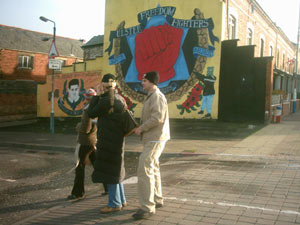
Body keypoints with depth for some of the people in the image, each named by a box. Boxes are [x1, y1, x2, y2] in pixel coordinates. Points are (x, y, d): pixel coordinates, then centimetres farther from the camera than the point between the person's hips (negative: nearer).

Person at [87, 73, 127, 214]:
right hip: (117, 139, 9)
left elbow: (91, 114, -6)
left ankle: (114, 203, 5)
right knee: (114, 170, 16)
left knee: (108, 171, -2)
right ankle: (121, 200, 22)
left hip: (108, 141, -9)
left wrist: (96, 96, -1)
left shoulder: (105, 100, -17)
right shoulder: (120, 99, 10)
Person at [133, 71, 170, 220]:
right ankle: (157, 200, 31)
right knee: (153, 169, 18)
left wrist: (141, 128, -16)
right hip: (151, 138, 11)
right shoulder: (151, 97, 18)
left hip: (155, 139, -11)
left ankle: (147, 207, -10)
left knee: (145, 170, -14)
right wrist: (142, 128, 4)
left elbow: (157, 118, -25)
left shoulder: (157, 96, -14)